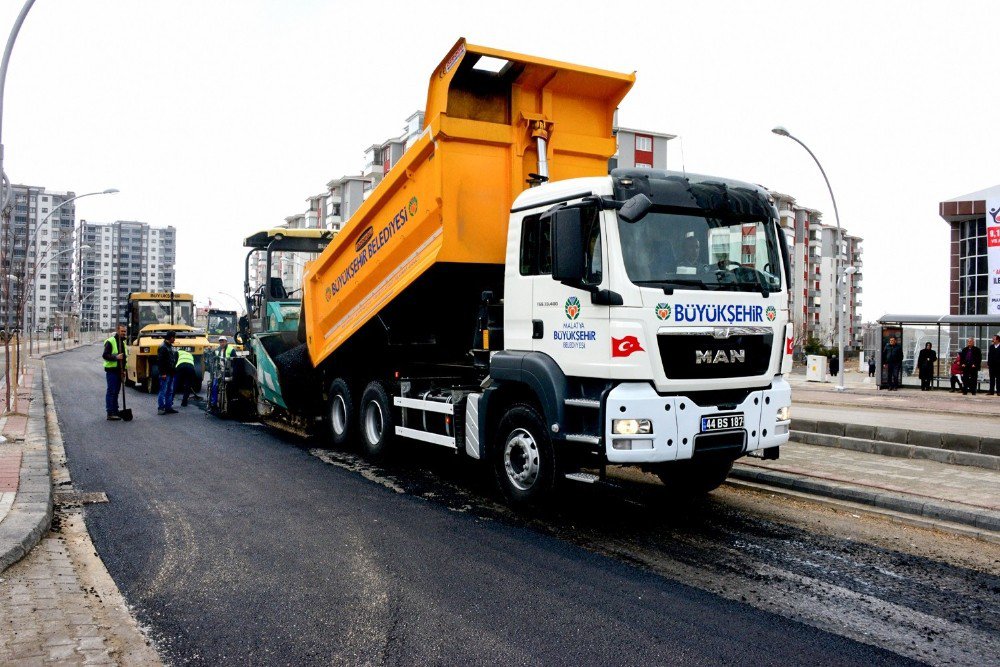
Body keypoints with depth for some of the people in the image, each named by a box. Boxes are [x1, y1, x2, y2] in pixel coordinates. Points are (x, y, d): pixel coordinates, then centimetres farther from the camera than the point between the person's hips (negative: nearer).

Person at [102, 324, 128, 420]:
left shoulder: (123, 342, 17)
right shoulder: (110, 342, -8)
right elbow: (105, 355, -15)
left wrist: (124, 369, 15)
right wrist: (116, 357, -28)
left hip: (119, 371, 8)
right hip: (111, 370, -8)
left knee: (116, 392, 13)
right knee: (111, 391, -8)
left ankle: (115, 411, 18)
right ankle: (110, 413, -7)